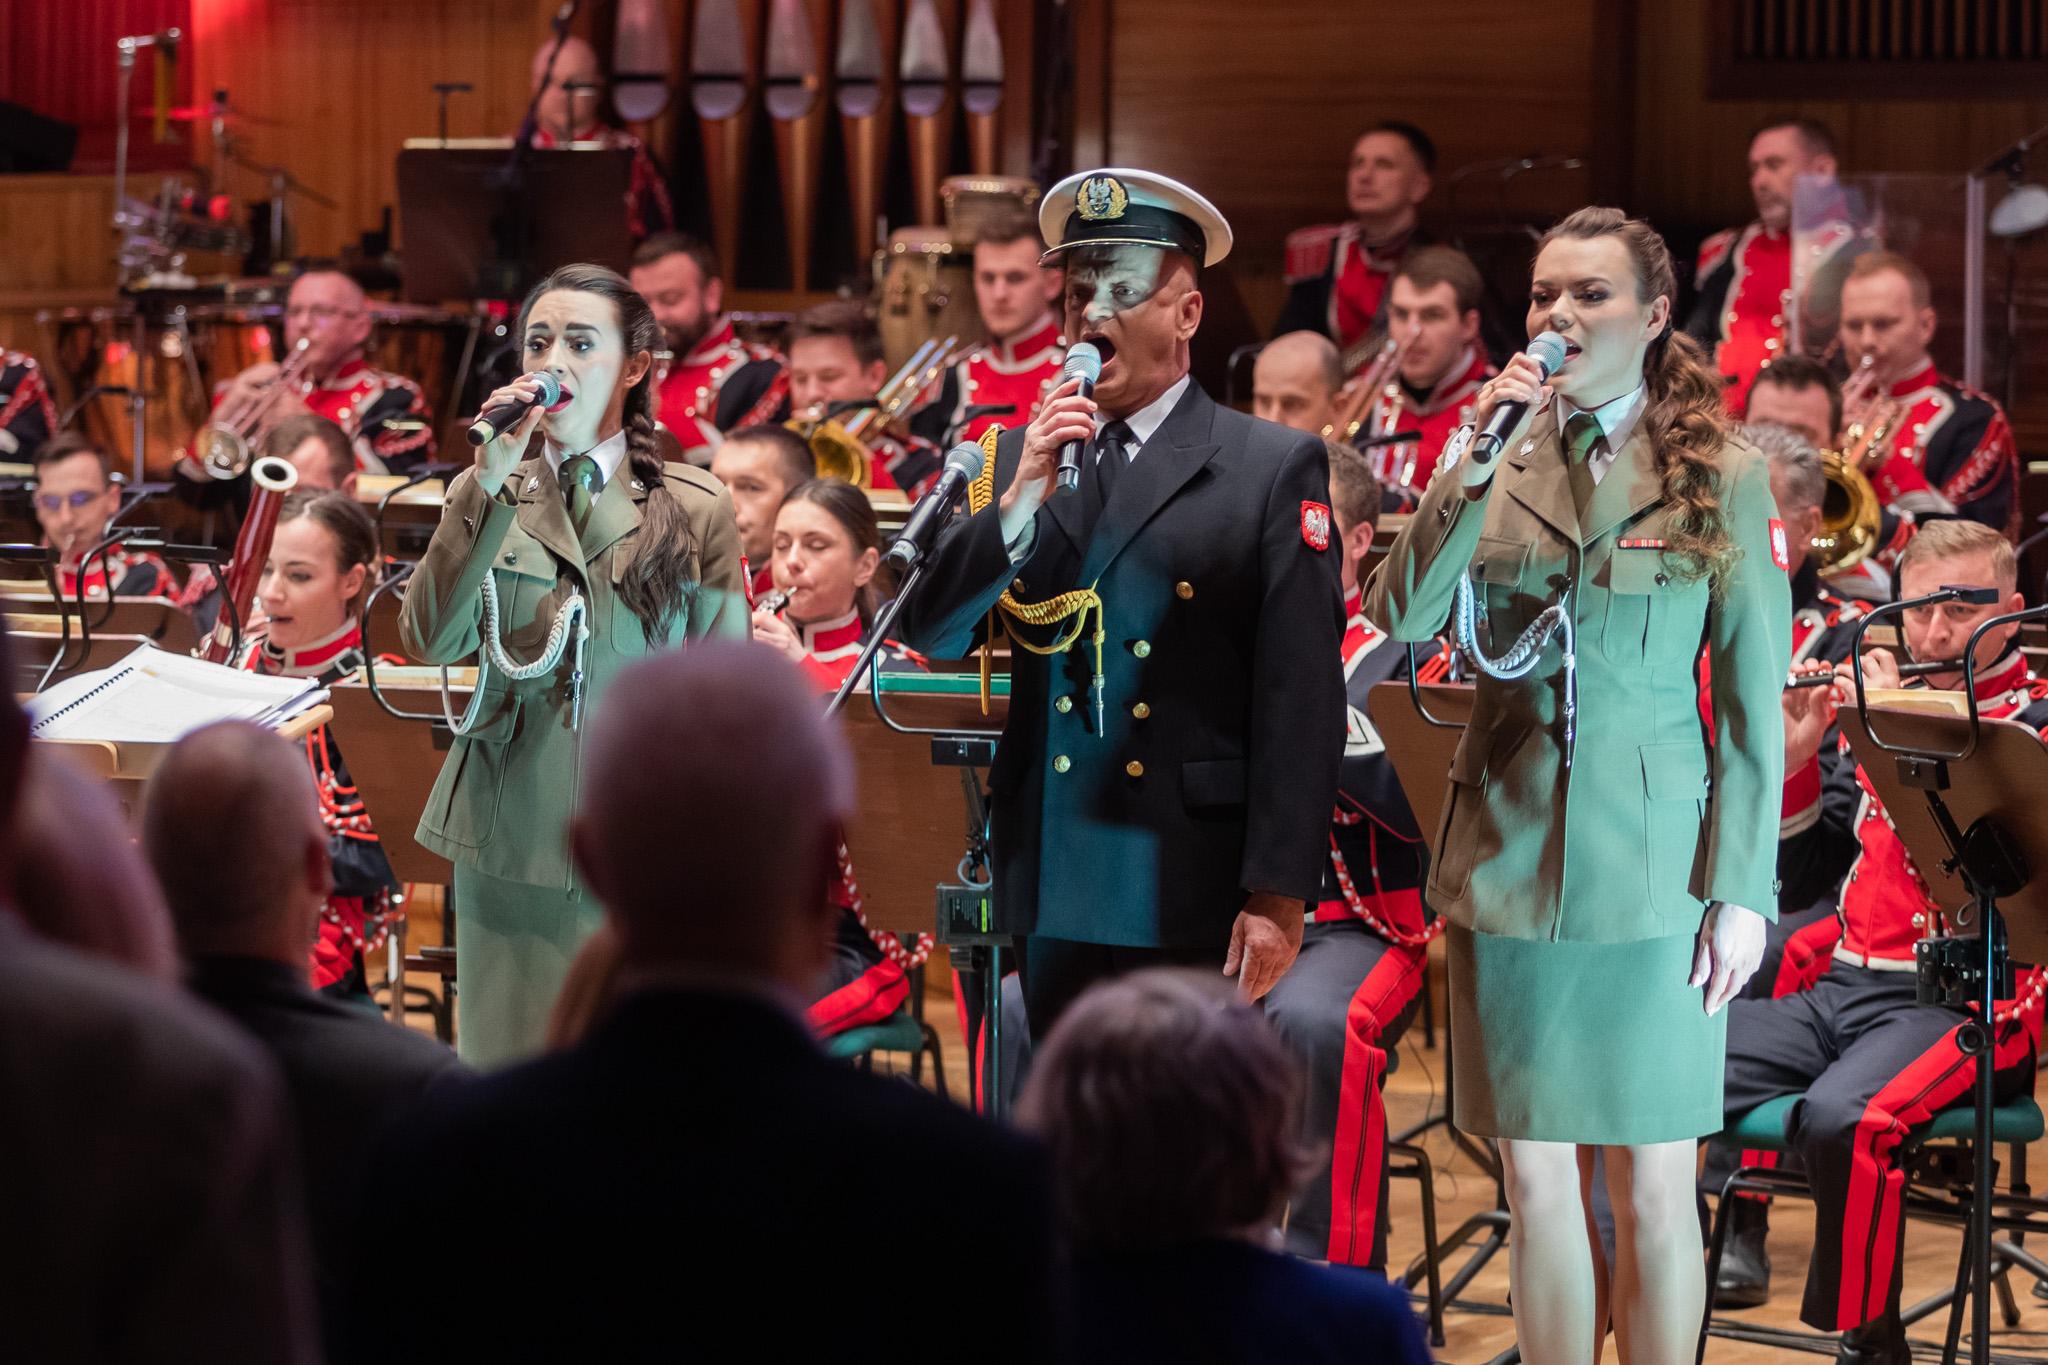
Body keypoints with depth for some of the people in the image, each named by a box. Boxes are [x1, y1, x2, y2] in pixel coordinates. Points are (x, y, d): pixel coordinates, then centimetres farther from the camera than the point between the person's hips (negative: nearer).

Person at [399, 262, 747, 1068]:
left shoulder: (696, 510, 1)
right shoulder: (485, 497, 5)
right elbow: (432, 640, -11)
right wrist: (491, 485, -17)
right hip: (515, 841, 1)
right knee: (510, 1071, 4)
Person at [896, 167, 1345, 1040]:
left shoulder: (1275, 469, -1)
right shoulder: (1019, 460, 13)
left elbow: (1301, 698, -7)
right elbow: (930, 633, 6)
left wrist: (1279, 893, -13)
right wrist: (1020, 500, -8)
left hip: (1191, 897, -4)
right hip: (1055, 891, 4)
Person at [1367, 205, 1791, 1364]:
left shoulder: (1723, 476, -2)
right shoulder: (1496, 462, 5)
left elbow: (1755, 702, -2)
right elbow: (1399, 624, -8)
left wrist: (1742, 890, -6)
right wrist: (1477, 466, -16)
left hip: (1650, 871, -2)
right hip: (1508, 863, 2)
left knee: (1653, 1189, 3)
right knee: (1537, 1182, 8)